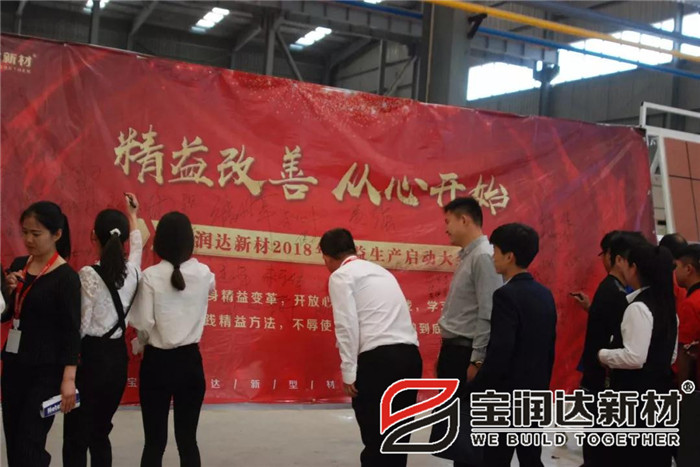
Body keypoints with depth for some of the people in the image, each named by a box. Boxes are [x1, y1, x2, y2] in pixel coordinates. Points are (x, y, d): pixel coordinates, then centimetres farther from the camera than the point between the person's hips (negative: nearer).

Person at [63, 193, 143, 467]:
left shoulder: (89, 275, -14)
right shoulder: (132, 271, 1)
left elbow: (81, 325, -13)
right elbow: (137, 245, 24)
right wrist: (132, 215, 41)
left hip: (91, 357, -5)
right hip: (117, 357, 6)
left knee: (76, 436, 2)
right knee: (100, 433, 16)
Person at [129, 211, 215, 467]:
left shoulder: (150, 276, -11)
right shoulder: (203, 273, -2)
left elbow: (142, 323, -13)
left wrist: (147, 340, 8)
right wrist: (189, 260, 31)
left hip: (157, 362, -2)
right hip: (189, 361, 2)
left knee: (154, 440, 7)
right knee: (187, 438, 10)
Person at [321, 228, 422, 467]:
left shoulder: (341, 276, 3)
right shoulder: (381, 271, 25)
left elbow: (347, 325, -8)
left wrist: (348, 372, -7)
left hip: (379, 358, -7)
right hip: (410, 355, 7)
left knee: (375, 436, 2)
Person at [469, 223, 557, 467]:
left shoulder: (507, 295, -18)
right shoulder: (545, 294, 8)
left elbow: (499, 353, -23)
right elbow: (549, 348, 14)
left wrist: (473, 391, -14)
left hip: (507, 396, -8)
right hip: (536, 394, 8)